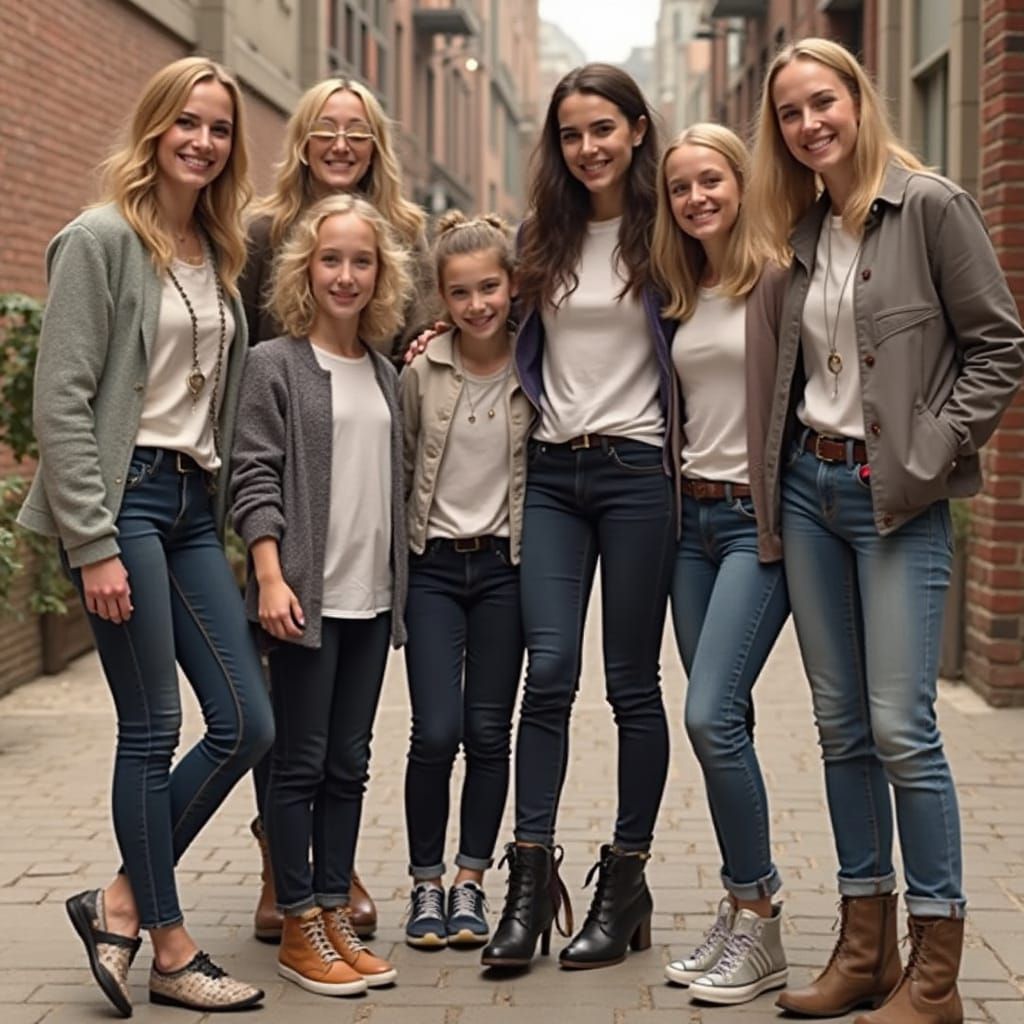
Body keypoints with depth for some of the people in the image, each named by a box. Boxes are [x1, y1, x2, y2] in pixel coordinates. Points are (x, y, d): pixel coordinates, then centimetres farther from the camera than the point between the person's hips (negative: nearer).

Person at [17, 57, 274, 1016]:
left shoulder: (221, 251, 14)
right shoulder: (102, 238, -7)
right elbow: (60, 401, -13)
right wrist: (94, 545, -16)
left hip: (195, 501, 8)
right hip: (123, 494, -7)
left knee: (247, 725, 4)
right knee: (153, 729, -1)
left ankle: (121, 901, 18)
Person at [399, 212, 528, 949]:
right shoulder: (420, 372, -3)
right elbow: (401, 468, 5)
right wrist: (397, 559, 4)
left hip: (504, 563, 1)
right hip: (433, 563, 0)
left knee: (489, 731, 4)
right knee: (436, 731, -7)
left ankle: (471, 884, 17)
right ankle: (426, 884, 10)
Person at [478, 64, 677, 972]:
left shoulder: (662, 235, -1)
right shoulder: (540, 237, 11)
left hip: (635, 471, -3)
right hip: (552, 471, 3)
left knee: (633, 682, 3)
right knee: (549, 670, -6)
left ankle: (626, 881, 12)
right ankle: (532, 875, 0)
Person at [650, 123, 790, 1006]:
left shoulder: (778, 280, -7)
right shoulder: (678, 293, 13)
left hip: (757, 518, -7)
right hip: (693, 512, 7)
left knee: (712, 714, -14)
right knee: (719, 723, 8)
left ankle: (760, 926, -1)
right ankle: (744, 911, 18)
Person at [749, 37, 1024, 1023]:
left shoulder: (930, 205, -7)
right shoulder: (803, 229, 12)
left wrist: (927, 458, -13)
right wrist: (781, 463, 7)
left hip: (893, 496, -7)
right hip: (808, 486, 7)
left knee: (900, 727, -9)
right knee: (840, 723, 9)